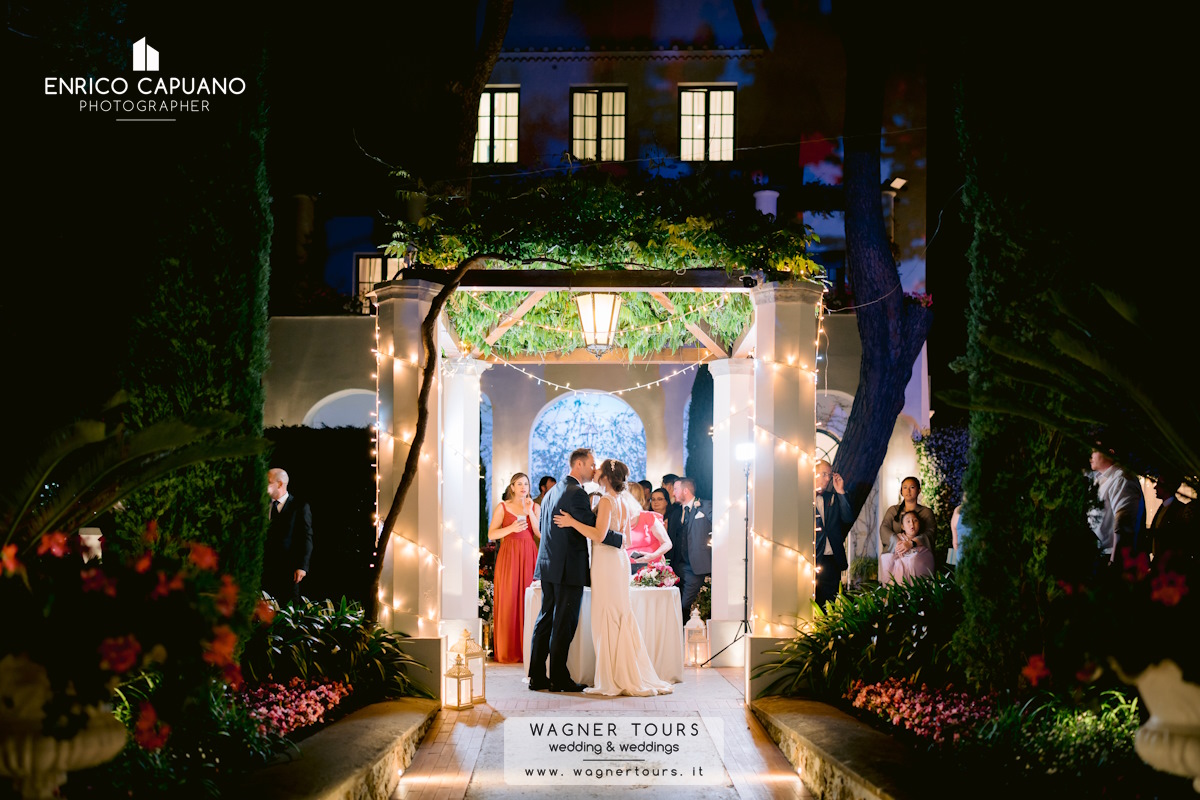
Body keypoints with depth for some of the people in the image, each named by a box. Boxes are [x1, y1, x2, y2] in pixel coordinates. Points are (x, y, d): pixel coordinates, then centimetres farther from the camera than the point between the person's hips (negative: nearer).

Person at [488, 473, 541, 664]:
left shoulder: (534, 507, 12)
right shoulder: (502, 507, 6)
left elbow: (540, 534, 0)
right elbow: (491, 535, -1)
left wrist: (529, 512, -9)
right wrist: (511, 528, -15)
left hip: (529, 556, 2)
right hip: (508, 556, -2)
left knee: (528, 600, -4)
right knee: (508, 601, -5)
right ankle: (508, 652, -1)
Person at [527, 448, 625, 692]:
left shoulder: (553, 491, 14)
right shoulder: (576, 493, -15)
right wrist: (621, 539, -10)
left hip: (548, 565, 9)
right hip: (570, 567, -9)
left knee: (546, 619, 11)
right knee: (564, 624, -2)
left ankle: (537, 676, 13)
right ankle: (559, 678, 2)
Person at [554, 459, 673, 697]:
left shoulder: (607, 501, -13)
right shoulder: (625, 501, 12)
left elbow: (599, 535, -21)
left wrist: (572, 522, -16)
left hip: (606, 561, -8)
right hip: (619, 559, 8)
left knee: (608, 619, -3)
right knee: (621, 618, 11)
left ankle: (616, 680, -1)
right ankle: (635, 676, 14)